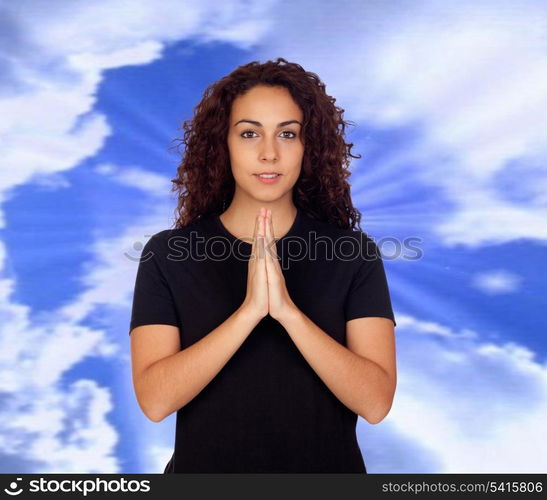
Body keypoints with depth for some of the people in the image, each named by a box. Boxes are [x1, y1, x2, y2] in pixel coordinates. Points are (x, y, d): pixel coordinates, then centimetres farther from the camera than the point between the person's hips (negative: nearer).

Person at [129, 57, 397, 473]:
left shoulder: (354, 253, -9)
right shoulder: (168, 253, -9)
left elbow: (375, 402, -16)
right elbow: (154, 400, -17)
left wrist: (288, 311, -28)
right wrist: (249, 311, -28)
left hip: (327, 464, 1)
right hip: (206, 464, 0)